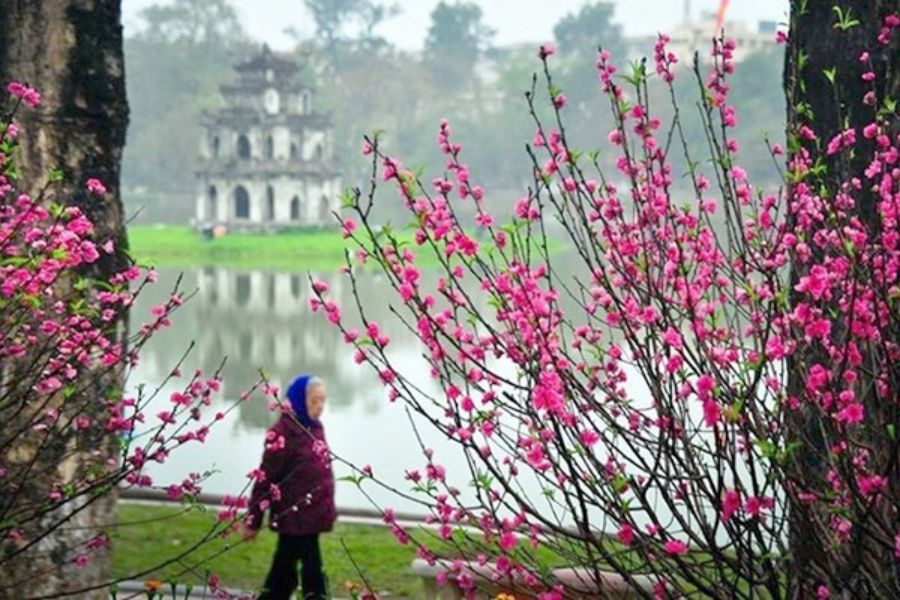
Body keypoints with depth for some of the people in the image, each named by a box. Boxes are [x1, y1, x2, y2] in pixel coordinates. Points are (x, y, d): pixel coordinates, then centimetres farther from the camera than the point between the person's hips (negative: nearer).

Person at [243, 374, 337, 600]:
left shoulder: (314, 427, 10)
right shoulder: (283, 432, -16)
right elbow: (265, 478, -15)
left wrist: (327, 509, 21)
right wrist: (253, 520, -13)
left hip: (311, 515, 8)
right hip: (295, 517, -8)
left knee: (283, 573, 15)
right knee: (312, 573, -5)